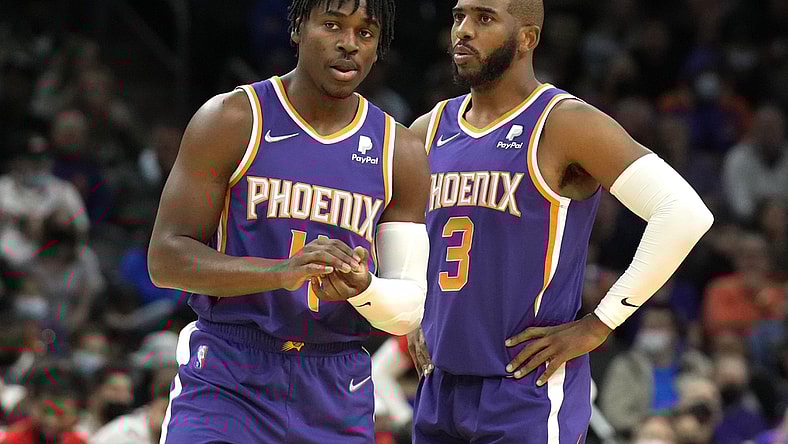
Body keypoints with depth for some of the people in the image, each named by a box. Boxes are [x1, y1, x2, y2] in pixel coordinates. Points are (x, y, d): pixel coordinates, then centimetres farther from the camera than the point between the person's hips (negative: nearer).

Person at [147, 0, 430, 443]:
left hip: (337, 402, 3)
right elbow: (166, 259, -9)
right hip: (225, 385, -3)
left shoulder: (401, 152, 7)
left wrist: (362, 288, -19)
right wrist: (282, 272, -24)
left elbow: (409, 308, 6)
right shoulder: (233, 120, -3)